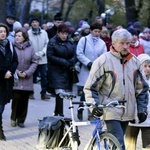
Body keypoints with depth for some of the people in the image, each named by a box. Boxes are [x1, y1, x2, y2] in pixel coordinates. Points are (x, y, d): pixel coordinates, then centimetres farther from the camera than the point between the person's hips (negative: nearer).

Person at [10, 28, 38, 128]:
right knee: (16, 98, -9)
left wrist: (27, 73, -8)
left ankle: (21, 120, 16)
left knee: (24, 100, 4)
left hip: (27, 80, 2)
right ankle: (14, 118, 11)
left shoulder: (30, 48, 0)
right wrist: (16, 72, -12)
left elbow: (35, 62, 3)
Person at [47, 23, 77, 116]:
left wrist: (70, 63, -11)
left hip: (67, 71, 5)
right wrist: (63, 62, -17)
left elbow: (74, 55, 11)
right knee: (59, 93, -14)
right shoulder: (52, 42, -4)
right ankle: (60, 114, -14)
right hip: (56, 71, -5)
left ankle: (56, 113, 23)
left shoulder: (70, 43, 10)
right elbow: (50, 56, -11)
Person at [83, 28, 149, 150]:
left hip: (127, 113, 6)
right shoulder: (103, 61, -7)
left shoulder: (134, 62, 10)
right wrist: (94, 104, -18)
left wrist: (142, 109, 13)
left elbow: (141, 88, 18)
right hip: (111, 111, -6)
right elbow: (91, 87, -5)